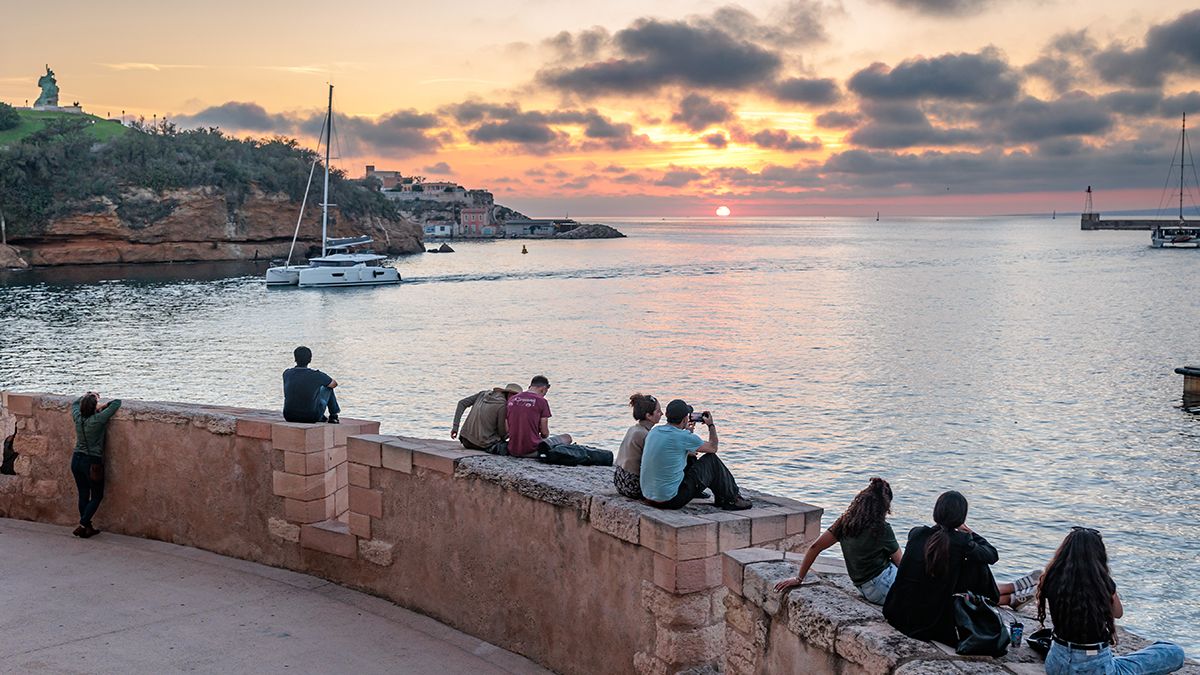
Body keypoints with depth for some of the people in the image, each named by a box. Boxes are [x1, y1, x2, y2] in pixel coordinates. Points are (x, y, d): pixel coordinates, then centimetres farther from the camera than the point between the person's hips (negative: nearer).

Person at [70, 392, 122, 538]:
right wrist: (104, 405, 1)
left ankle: (87, 527, 18)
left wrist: (87, 396, 27)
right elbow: (117, 402, -14)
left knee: (83, 495, 13)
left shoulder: (78, 418, -3)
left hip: (76, 459, 6)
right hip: (92, 462, -6)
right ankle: (83, 525, 0)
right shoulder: (98, 420, -18)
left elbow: (75, 403, 21)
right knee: (97, 496, 8)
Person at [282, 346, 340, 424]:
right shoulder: (316, 375, -15)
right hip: (311, 418, -3)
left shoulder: (287, 374, -4)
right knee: (328, 388, 19)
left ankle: (322, 418, 47)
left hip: (289, 417, 3)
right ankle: (333, 416, 36)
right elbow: (334, 384, 6)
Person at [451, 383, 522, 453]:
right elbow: (502, 433, -8)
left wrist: (455, 427, 8)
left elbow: (462, 403, 8)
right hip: (483, 444, -7)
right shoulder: (502, 404, -13)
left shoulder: (484, 394, 7)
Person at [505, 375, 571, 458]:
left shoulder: (511, 400, 9)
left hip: (513, 451, 6)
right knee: (567, 437, 10)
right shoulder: (541, 401, -6)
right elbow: (544, 432, -2)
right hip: (532, 451, -6)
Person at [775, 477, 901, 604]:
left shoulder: (845, 521, 1)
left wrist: (798, 578, 9)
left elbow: (815, 547, 2)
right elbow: (899, 561, -2)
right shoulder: (883, 528, -15)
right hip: (883, 588, -7)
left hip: (864, 588, 7)